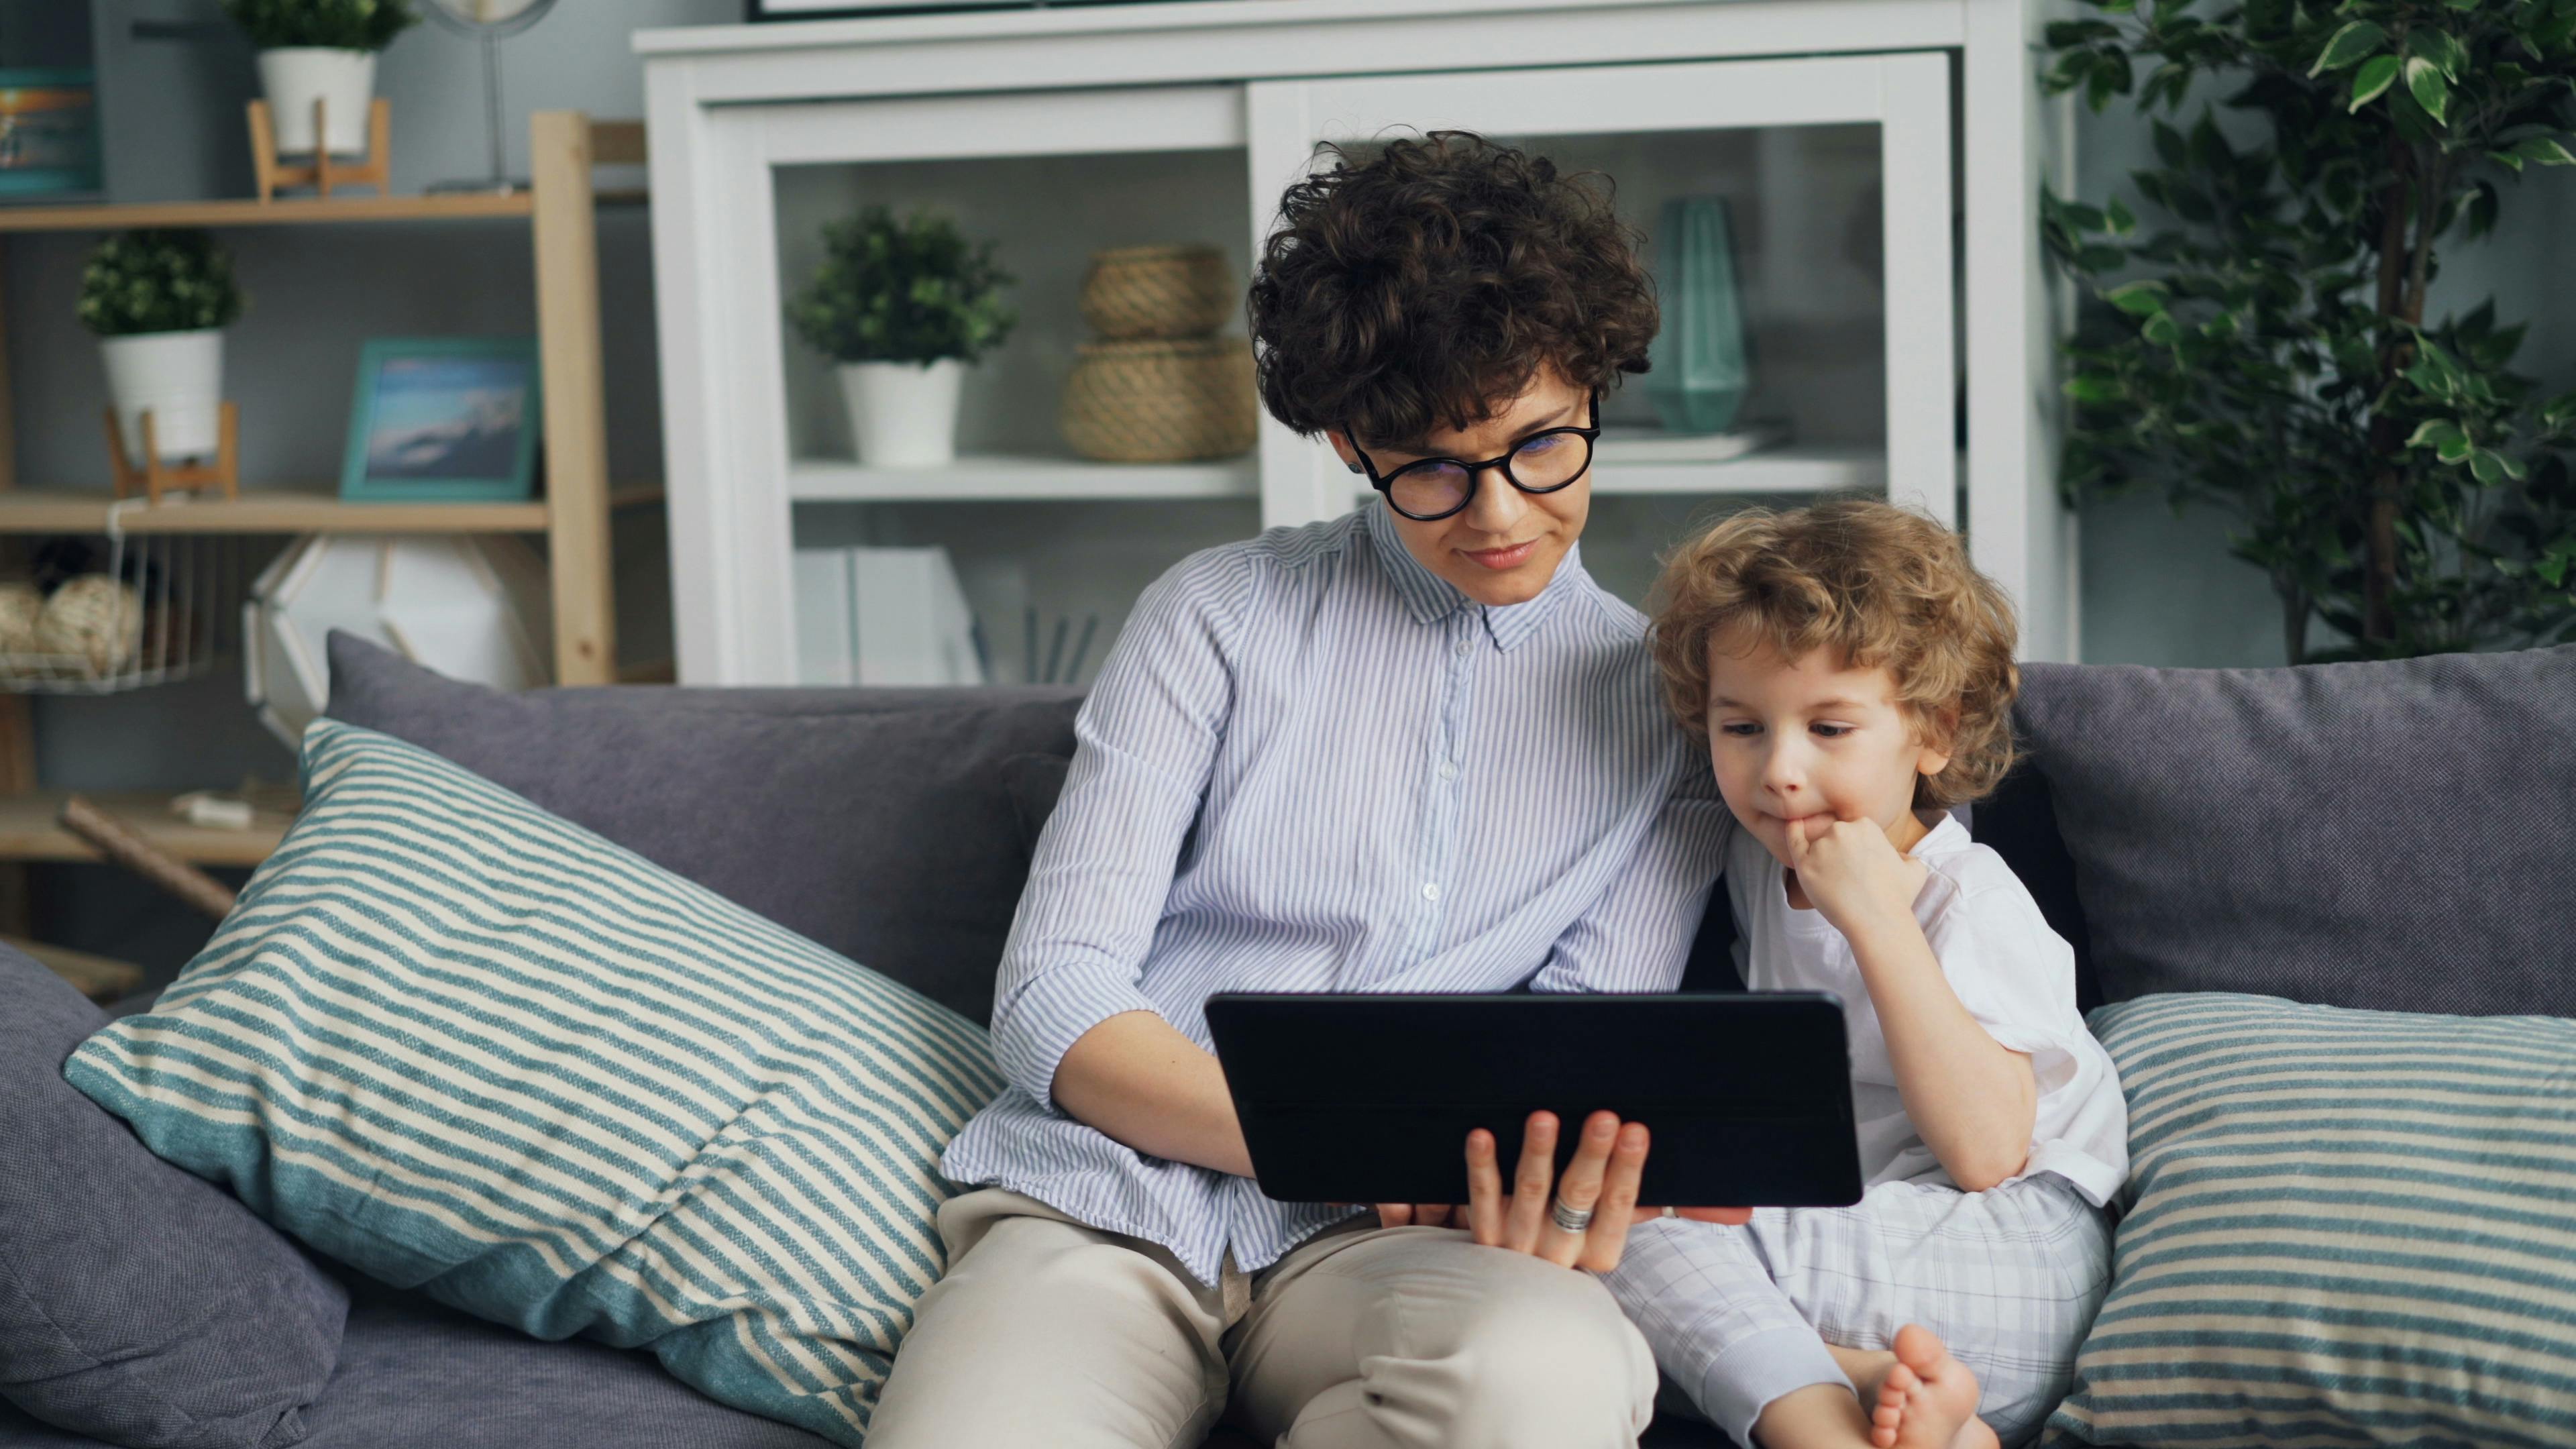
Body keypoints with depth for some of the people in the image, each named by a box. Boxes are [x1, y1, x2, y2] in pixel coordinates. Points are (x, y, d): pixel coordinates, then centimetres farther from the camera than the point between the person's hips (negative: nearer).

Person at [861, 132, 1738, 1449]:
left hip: (1374, 1246, 2)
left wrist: (1536, 1194, -20)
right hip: (1101, 1200, -2)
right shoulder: (1222, 616, 11)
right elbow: (1054, 1002, 2)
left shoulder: (1672, 708, 14)